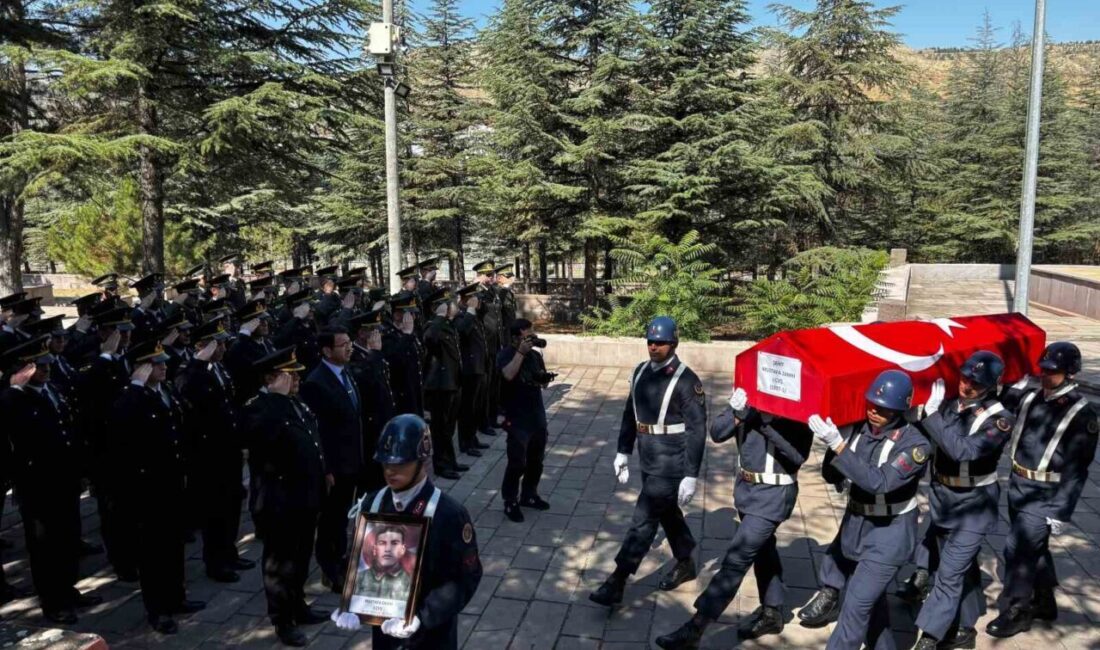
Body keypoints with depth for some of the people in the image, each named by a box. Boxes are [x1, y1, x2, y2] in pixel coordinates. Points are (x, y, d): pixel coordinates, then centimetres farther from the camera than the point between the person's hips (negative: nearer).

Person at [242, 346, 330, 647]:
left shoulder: (297, 403, 11)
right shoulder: (259, 407, -16)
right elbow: (261, 435, -36)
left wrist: (322, 477, 15)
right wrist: (278, 396, -30)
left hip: (305, 494, 8)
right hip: (281, 499, -8)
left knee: (301, 557, 21)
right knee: (280, 561, 7)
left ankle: (298, 606, 37)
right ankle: (283, 620, 20)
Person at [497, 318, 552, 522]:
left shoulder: (535, 355, 9)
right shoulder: (506, 355, -10)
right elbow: (509, 374, -31)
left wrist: (545, 379, -5)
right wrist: (521, 352, -27)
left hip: (537, 416, 7)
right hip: (517, 419, -7)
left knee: (536, 461, 15)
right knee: (517, 463, -6)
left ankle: (529, 495, 31)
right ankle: (510, 502, 7)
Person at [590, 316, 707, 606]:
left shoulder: (686, 380, -17)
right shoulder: (641, 371, 5)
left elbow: (697, 430, -18)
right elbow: (630, 413, 14)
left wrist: (691, 476, -20)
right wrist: (623, 452, 14)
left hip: (671, 465, -7)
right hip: (649, 462, 7)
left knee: (643, 521, -4)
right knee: (668, 513, 22)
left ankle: (616, 583, 3)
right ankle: (685, 563, 42)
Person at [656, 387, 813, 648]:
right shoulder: (748, 394, 0)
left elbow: (798, 454, -24)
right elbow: (717, 433, -4)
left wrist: (767, 422, -30)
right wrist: (737, 412, -22)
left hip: (773, 494, -7)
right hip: (745, 486, 7)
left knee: (736, 559, -7)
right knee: (762, 550, 22)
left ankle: (695, 629, -4)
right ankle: (772, 613, 41)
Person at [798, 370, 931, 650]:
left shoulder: (915, 443, -19)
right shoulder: (861, 429, -5)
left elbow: (880, 481, -32)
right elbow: (832, 476, -1)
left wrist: (838, 445, -36)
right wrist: (833, 445, -22)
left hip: (889, 533, -6)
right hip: (855, 524, 6)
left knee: (857, 604, -7)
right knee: (871, 599, 21)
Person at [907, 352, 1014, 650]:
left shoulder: (999, 419, -17)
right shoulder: (948, 404, -2)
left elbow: (964, 449, -30)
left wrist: (932, 415, -29)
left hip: (972, 505, -5)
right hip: (941, 497, 5)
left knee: (949, 574, -3)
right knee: (963, 568, 20)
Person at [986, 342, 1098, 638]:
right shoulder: (1029, 396, 2)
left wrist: (1061, 511, -16)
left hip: (1045, 494, -6)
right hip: (1017, 485, 6)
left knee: (1018, 549, -5)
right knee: (1034, 546, 20)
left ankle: (1015, 611, 11)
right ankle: (1043, 601, 38)